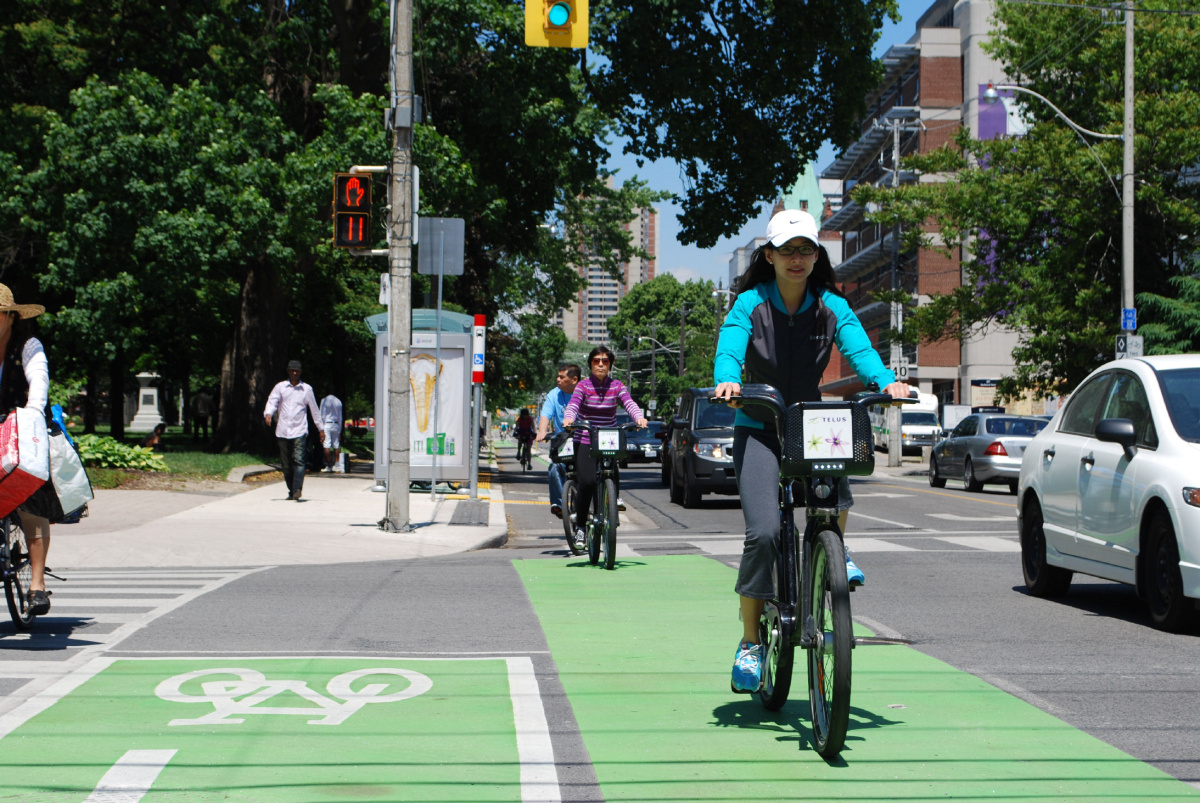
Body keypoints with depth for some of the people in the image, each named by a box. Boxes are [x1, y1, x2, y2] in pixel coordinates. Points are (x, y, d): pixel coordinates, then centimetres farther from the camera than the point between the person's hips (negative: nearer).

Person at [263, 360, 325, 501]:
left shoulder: (306, 389, 9)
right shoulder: (280, 387, 9)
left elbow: (314, 410, 15)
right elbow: (272, 402, 0)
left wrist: (321, 429, 18)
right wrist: (268, 414, -23)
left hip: (299, 431, -2)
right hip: (283, 431, 2)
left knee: (298, 460, -17)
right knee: (286, 464, 5)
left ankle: (297, 490, -24)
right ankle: (291, 491, 16)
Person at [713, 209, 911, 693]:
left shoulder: (831, 307, 1)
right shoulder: (750, 304, -5)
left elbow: (859, 349, -13)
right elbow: (729, 350, -20)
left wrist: (886, 381, -35)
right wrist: (727, 380, -43)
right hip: (758, 430, -2)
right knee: (763, 532, -18)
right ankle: (749, 643, -2)